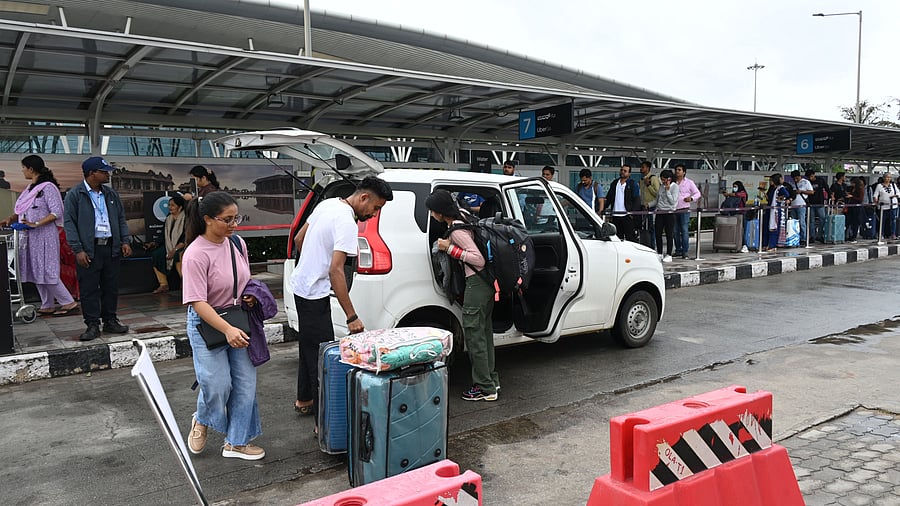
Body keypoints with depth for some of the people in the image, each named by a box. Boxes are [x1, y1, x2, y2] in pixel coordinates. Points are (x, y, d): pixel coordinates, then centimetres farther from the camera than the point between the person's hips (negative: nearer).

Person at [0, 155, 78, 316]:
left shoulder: (48, 187, -12)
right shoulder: (31, 188, 14)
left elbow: (56, 213, -17)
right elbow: (21, 211, 20)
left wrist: (36, 224, -22)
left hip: (44, 235, -9)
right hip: (30, 236, 9)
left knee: (46, 271, -8)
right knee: (36, 272, 11)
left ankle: (68, 302, -1)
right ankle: (47, 306, 18)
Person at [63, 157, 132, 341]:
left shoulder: (111, 194, 13)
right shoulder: (74, 194, -3)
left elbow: (121, 219, 17)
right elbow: (69, 223, -7)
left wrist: (125, 241, 5)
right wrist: (78, 250, -14)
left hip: (112, 247, 5)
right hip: (89, 250, -5)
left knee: (111, 287, 10)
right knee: (89, 288, 0)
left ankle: (110, 321, 20)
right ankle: (92, 325, 8)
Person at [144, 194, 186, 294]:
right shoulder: (168, 219, 16)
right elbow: (163, 235, 16)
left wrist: (175, 249, -23)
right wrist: (153, 243, -1)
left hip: (182, 246, -7)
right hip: (169, 246, 7)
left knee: (177, 255, -36)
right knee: (155, 254, -16)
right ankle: (163, 285, -14)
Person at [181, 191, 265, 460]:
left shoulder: (237, 243, 1)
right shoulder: (196, 254, -20)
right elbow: (198, 302, -24)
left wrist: (251, 294, -4)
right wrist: (227, 330, -34)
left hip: (239, 323, 7)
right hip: (208, 325, -6)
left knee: (245, 383, 7)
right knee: (217, 385, -6)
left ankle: (236, 443, 22)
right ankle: (201, 421, 29)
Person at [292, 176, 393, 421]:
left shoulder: (327, 203, 4)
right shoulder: (347, 223, -23)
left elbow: (299, 239, 14)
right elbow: (335, 271, -29)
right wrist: (352, 317, -27)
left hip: (300, 284, 10)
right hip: (315, 293, -10)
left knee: (309, 346, 22)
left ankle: (304, 400, 39)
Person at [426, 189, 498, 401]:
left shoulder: (457, 230, -18)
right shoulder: (462, 221, 10)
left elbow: (479, 260, -21)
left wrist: (449, 248, -18)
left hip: (477, 284, -10)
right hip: (486, 282, 10)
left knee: (474, 334, -4)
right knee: (484, 331, 18)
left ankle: (485, 388, 3)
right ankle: (491, 379, 28)